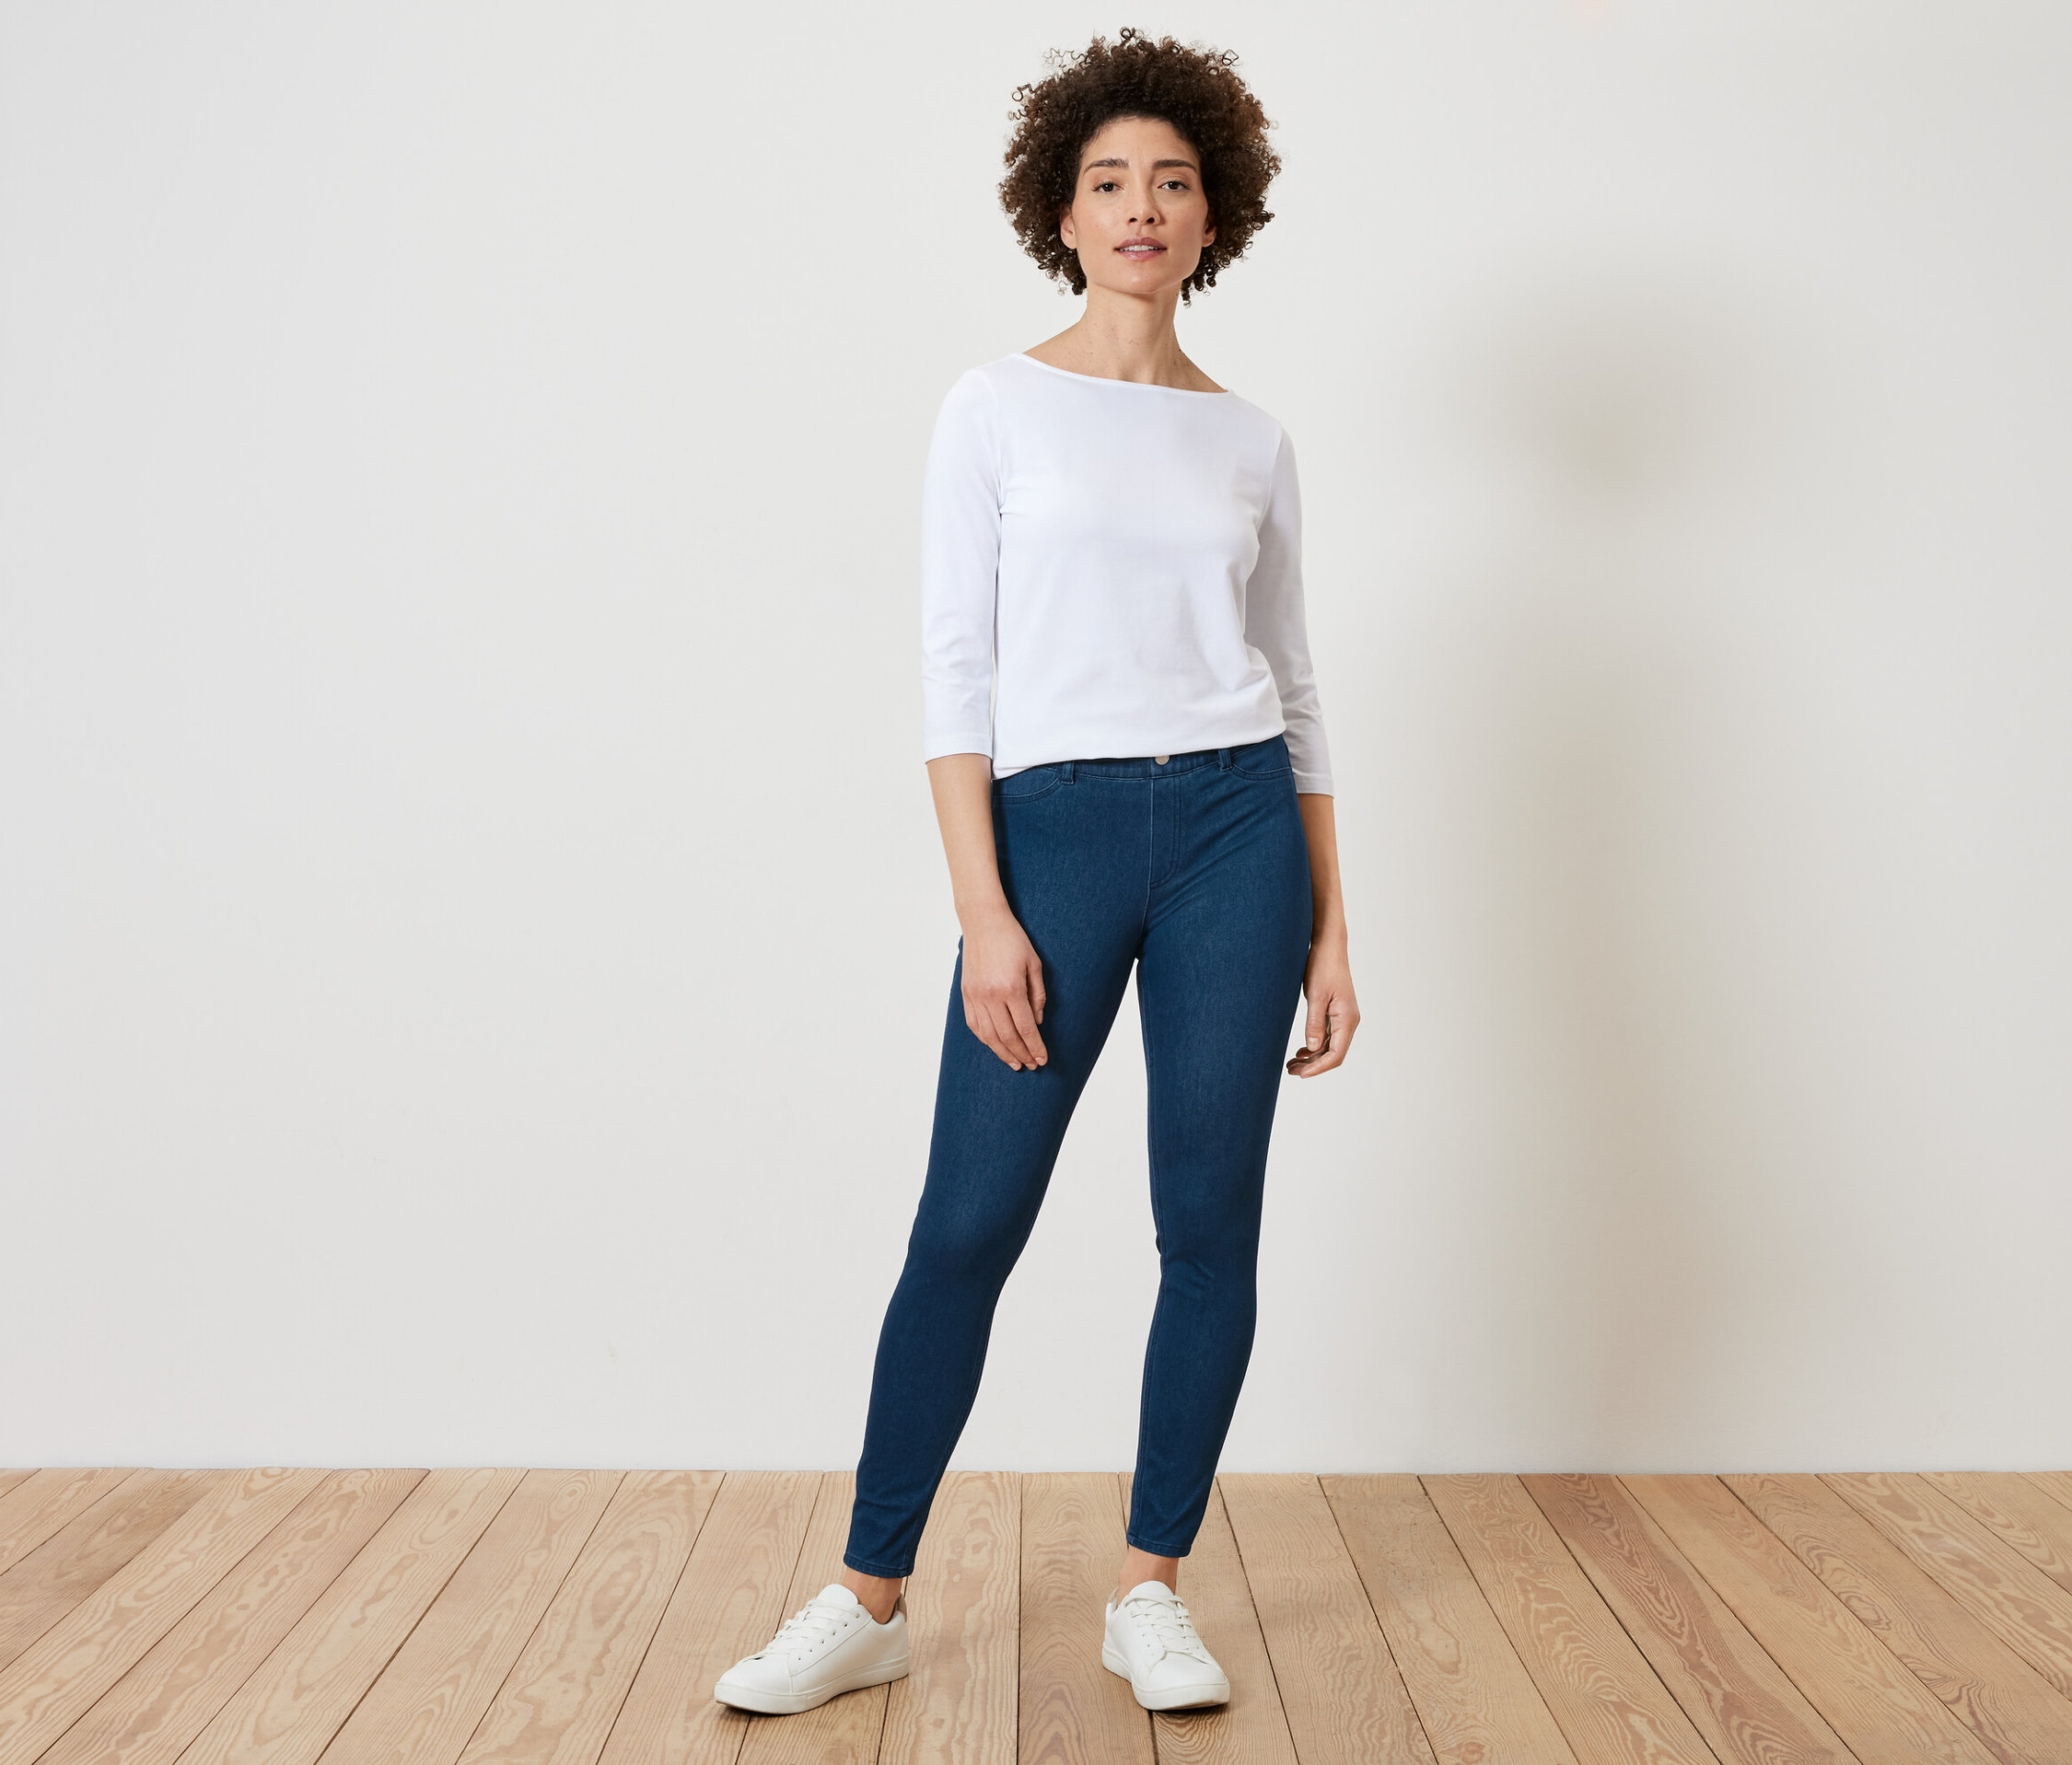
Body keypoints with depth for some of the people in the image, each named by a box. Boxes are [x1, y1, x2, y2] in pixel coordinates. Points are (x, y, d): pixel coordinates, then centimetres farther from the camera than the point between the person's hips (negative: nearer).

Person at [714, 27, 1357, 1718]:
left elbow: (1296, 690, 13)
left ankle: (1153, 1590, 21)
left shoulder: (1251, 441, 11)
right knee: (968, 1222, 0)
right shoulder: (996, 410, 4)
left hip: (1236, 828, 3)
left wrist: (1330, 926, 8)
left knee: (1212, 1226, 5)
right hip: (1056, 829, -2)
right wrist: (983, 914, -11)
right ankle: (870, 1598, 16)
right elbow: (957, 674, -3)